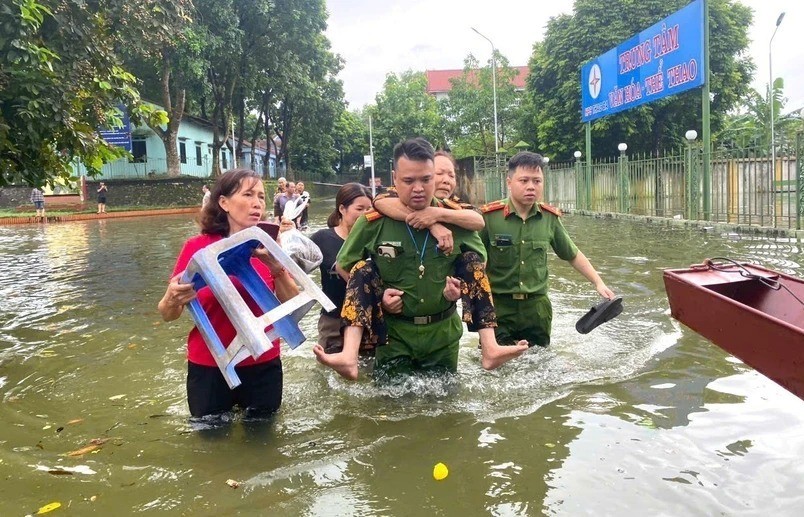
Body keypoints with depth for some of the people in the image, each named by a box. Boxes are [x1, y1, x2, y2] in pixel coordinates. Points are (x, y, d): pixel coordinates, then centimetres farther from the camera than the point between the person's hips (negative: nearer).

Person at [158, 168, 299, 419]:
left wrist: (276, 266, -22)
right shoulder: (197, 247, -9)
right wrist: (173, 298, -27)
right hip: (209, 369, -1)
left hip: (263, 368, 2)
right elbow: (168, 314, -4)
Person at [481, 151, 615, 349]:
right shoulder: (489, 216, -12)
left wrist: (598, 283, 9)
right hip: (497, 306, -3)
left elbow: (573, 255, 13)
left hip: (537, 307, 3)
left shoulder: (550, 217, -1)